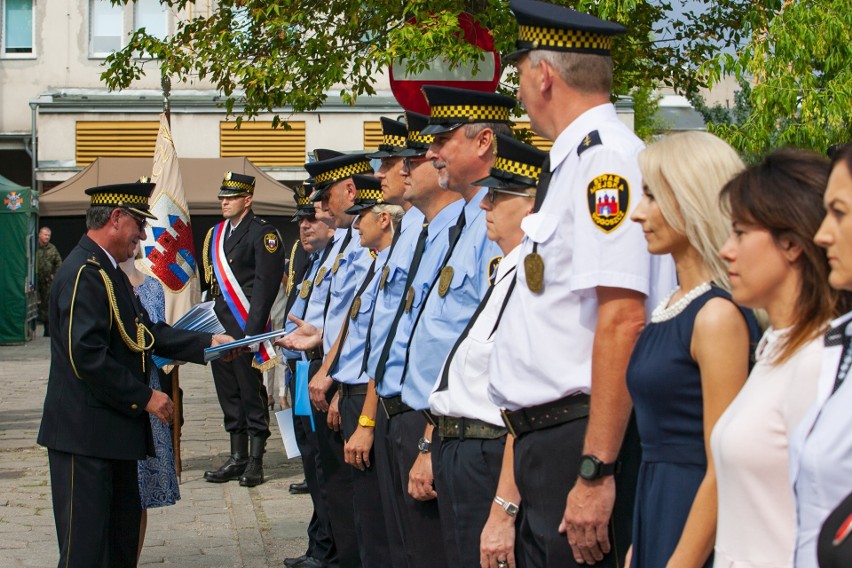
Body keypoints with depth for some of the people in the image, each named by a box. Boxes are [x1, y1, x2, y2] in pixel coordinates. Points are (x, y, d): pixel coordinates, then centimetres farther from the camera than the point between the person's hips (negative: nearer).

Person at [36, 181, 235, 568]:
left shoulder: (108, 271, 15)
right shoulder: (84, 273, -18)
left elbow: (147, 332, 15)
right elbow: (87, 355, -25)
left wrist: (207, 343, 7)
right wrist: (145, 397, -19)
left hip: (115, 430, 11)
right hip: (86, 435, -11)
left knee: (123, 536, 16)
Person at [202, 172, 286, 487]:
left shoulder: (263, 234, -7)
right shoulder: (215, 235, 16)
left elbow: (266, 284, -13)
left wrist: (252, 331, -18)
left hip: (247, 328, -7)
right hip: (219, 328, 8)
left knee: (252, 393, -3)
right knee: (228, 394, 11)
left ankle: (255, 462, 4)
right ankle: (237, 458, 19)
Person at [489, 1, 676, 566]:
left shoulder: (606, 157, -14)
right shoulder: (572, 162, 15)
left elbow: (623, 321, -23)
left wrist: (595, 471, -24)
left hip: (585, 442, -9)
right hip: (546, 439, 9)